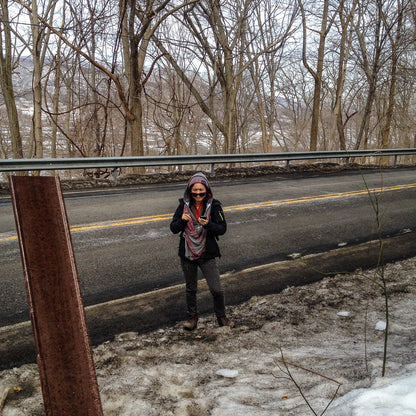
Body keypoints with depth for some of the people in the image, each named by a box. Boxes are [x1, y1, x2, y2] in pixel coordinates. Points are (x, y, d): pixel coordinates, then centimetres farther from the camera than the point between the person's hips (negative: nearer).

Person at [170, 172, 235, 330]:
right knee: (190, 289, 15)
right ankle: (192, 316, 34)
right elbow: (173, 228, 1)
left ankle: (221, 317, 23)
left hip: (207, 254, -2)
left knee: (217, 289, -1)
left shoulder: (213, 206, -6)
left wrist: (208, 224, -25)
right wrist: (182, 220, -19)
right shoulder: (184, 205, -1)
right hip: (187, 253, 2)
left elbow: (222, 228, -8)